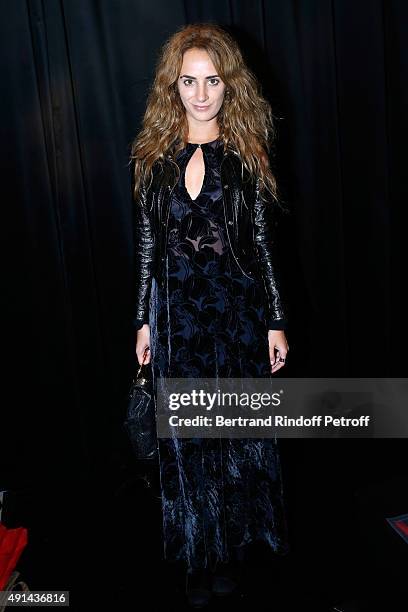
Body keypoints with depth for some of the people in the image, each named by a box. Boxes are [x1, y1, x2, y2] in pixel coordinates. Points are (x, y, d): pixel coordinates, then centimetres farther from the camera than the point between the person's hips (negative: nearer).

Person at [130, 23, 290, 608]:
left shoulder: (247, 153, -1)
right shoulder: (154, 154, 2)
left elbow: (264, 242, -1)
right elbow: (146, 244, 5)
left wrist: (276, 322, -3)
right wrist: (144, 321, 4)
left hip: (238, 310, -1)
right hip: (177, 313, 1)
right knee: (188, 434, 9)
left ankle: (236, 539, 37)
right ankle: (202, 554, 28)